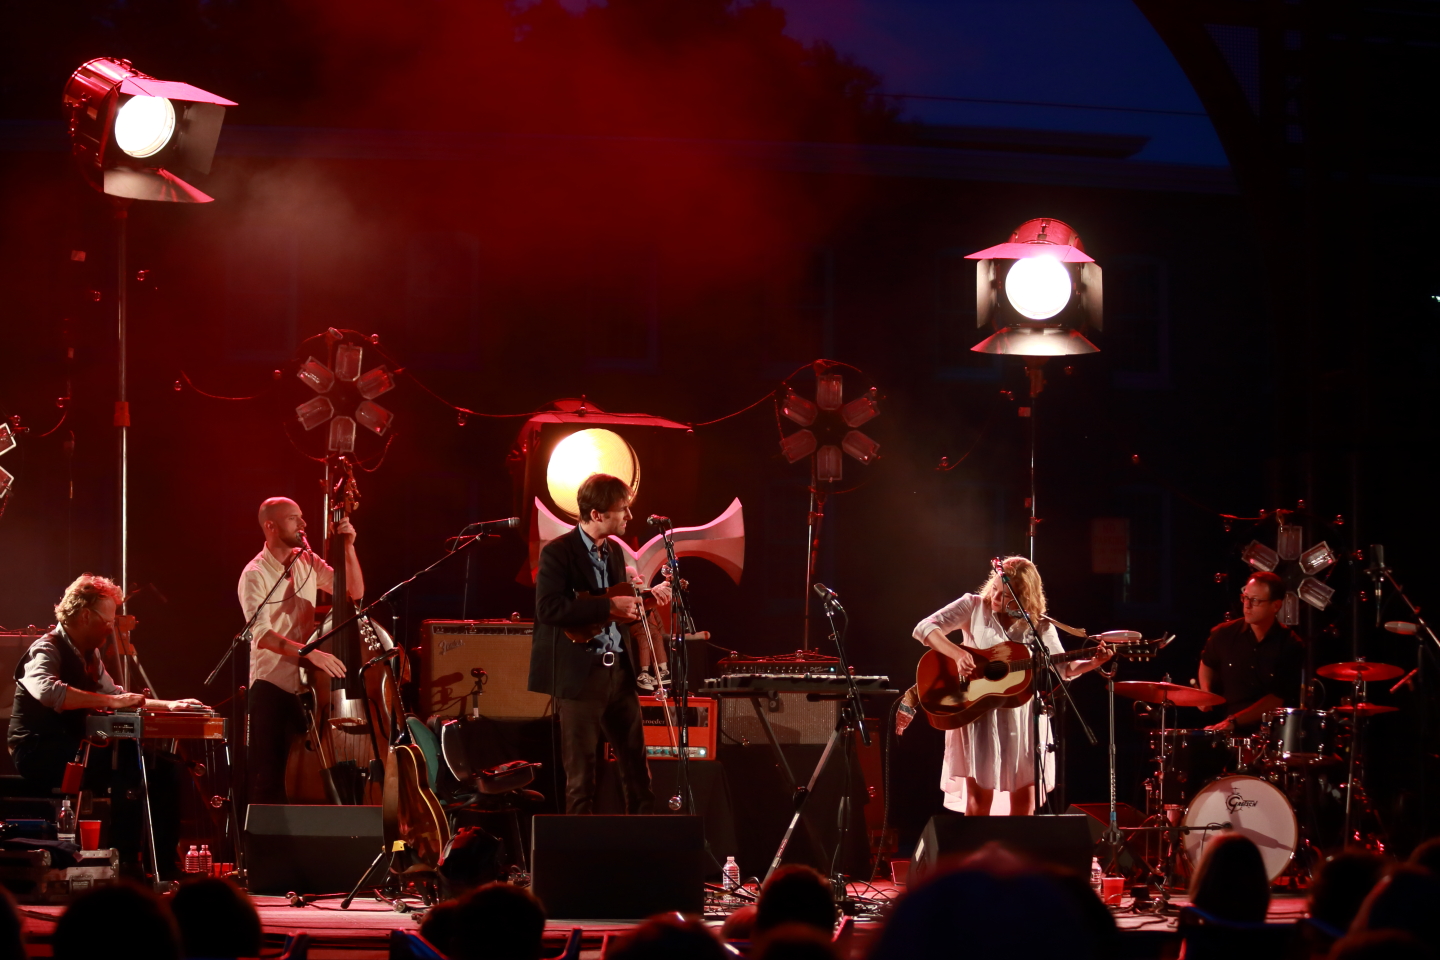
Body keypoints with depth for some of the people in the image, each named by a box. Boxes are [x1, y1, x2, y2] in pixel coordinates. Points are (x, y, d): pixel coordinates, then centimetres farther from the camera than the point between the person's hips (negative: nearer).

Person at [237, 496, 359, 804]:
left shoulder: (307, 563, 7)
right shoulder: (255, 575, -11)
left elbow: (355, 591, 6)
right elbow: (262, 635, -22)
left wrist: (348, 547, -7)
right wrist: (310, 652, -34)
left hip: (308, 685, 5)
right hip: (272, 689, -5)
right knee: (269, 782, -4)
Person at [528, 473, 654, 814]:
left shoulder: (614, 553, 14)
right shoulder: (558, 552, -11)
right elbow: (548, 608, -24)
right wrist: (609, 606, -23)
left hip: (618, 669, 7)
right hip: (580, 673, -7)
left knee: (636, 760, 11)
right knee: (581, 770, 0)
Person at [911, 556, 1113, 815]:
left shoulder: (1039, 626, 3)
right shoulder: (974, 606, -2)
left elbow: (1064, 668, 5)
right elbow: (924, 628, -9)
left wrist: (1093, 663, -14)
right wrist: (957, 653, -24)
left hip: (1023, 714, 2)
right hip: (979, 713, -2)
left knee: (1025, 800, 2)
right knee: (979, 798, -7)